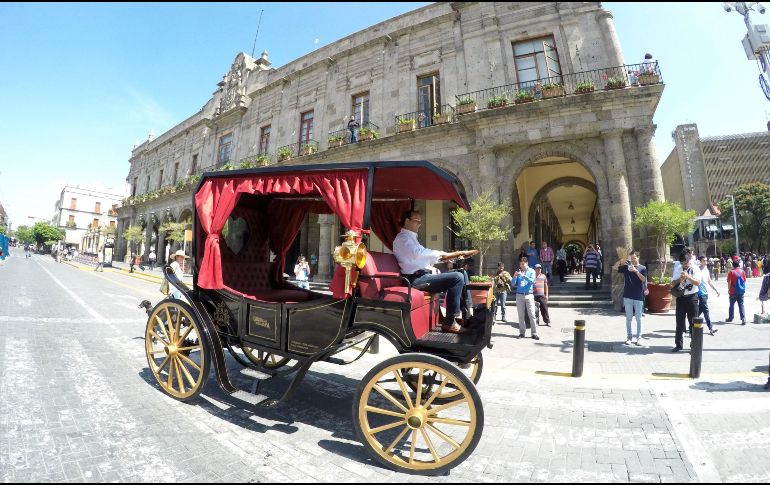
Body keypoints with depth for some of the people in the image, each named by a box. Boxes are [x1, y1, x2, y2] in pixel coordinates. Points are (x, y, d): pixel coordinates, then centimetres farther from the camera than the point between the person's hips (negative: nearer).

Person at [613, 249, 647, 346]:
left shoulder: (642, 268, 1)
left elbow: (644, 279, -11)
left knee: (638, 318, 5)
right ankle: (629, 336, 15)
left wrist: (636, 271, -22)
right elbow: (614, 268, -3)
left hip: (638, 297, -1)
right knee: (628, 318, 7)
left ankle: (638, 337, 14)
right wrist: (621, 260, -11)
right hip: (628, 296, 1)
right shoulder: (626, 267, 5)